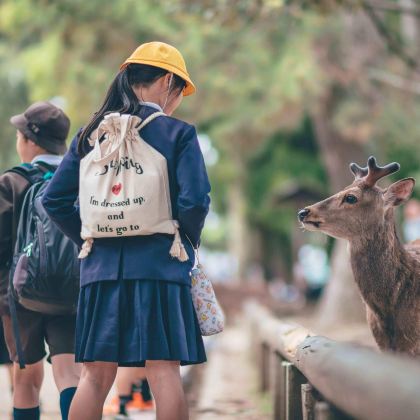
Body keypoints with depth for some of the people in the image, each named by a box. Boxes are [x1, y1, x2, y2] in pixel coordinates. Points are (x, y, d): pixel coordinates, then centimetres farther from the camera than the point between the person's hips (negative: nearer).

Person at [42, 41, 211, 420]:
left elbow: (55, 199, 6)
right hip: (159, 264, -4)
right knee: (164, 370, -1)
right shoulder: (178, 133, -3)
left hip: (102, 266, 4)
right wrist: (188, 242, 7)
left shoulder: (92, 133, 9)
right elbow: (194, 201, -12)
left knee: (95, 374, 8)